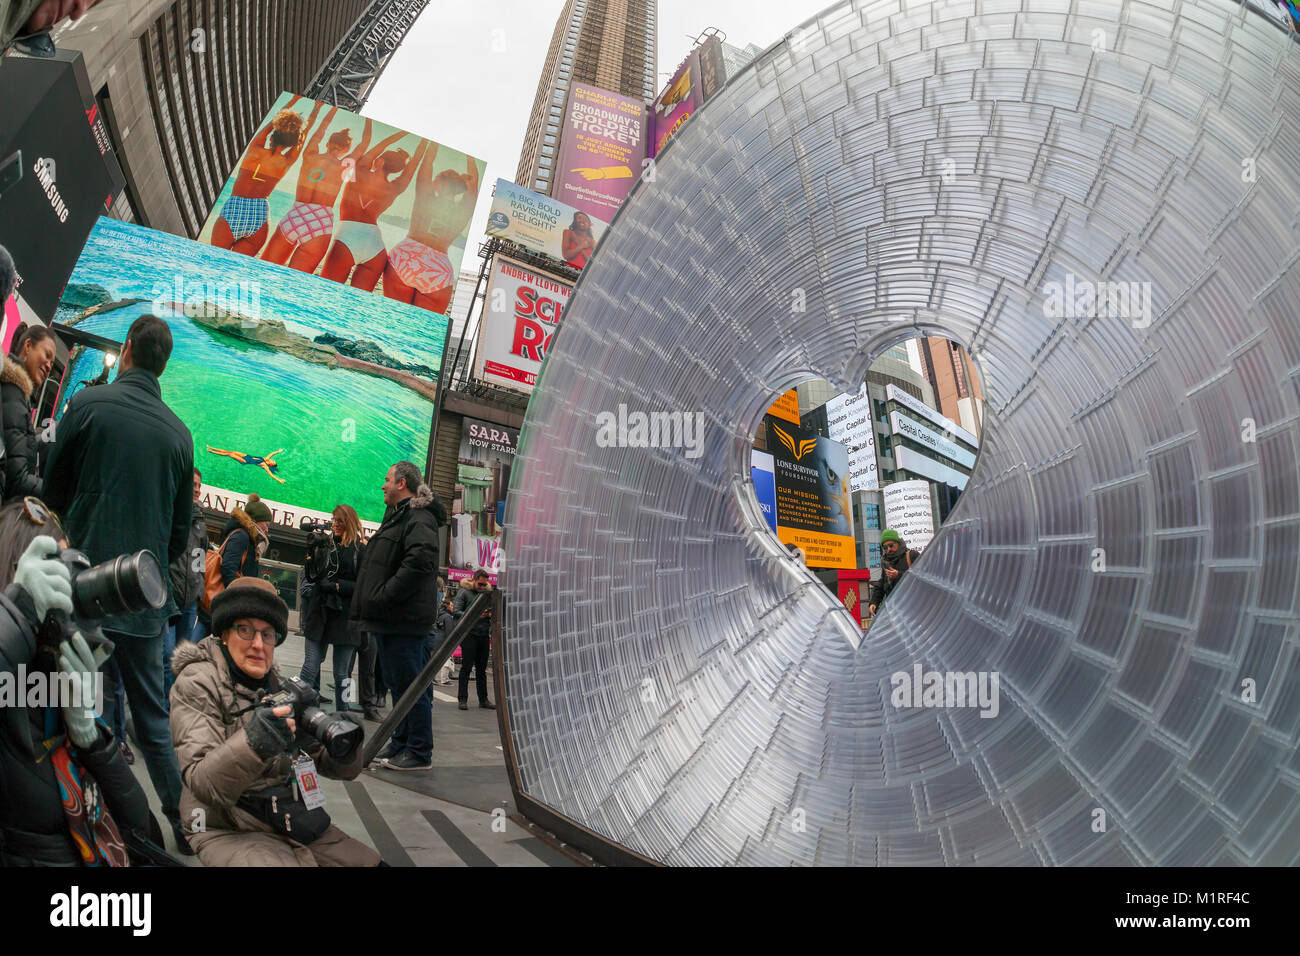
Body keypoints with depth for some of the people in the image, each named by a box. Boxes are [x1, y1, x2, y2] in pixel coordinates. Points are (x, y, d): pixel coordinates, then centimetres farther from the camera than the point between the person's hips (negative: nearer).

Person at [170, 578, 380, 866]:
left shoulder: (281, 686, 9)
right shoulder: (196, 683, -6)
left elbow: (330, 765, 6)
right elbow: (201, 783, -19)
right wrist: (252, 743, -38)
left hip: (291, 819, 6)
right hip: (229, 831, -5)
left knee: (371, 863, -6)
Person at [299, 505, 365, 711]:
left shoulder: (362, 550, -3)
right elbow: (310, 577, 11)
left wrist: (337, 586, -13)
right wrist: (311, 553, -1)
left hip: (345, 616, -3)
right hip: (320, 612, 3)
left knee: (341, 673, 5)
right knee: (310, 667, 0)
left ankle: (342, 715, 16)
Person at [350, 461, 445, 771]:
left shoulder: (419, 518, -13)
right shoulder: (397, 516, 21)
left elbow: (419, 563, -27)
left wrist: (384, 597, -23)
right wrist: (373, 602, 17)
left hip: (406, 620, -11)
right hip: (390, 618, 11)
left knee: (411, 683, -5)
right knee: (397, 683, 17)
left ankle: (420, 753, 2)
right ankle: (401, 742, 28)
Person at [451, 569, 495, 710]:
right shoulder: (464, 593, 1)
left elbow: (494, 611, 21)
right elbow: (455, 612, -10)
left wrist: (491, 613, -3)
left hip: (484, 635, 5)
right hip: (469, 634, -5)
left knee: (482, 669, 9)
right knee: (466, 667, -4)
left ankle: (483, 699, 14)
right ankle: (463, 699, 1)